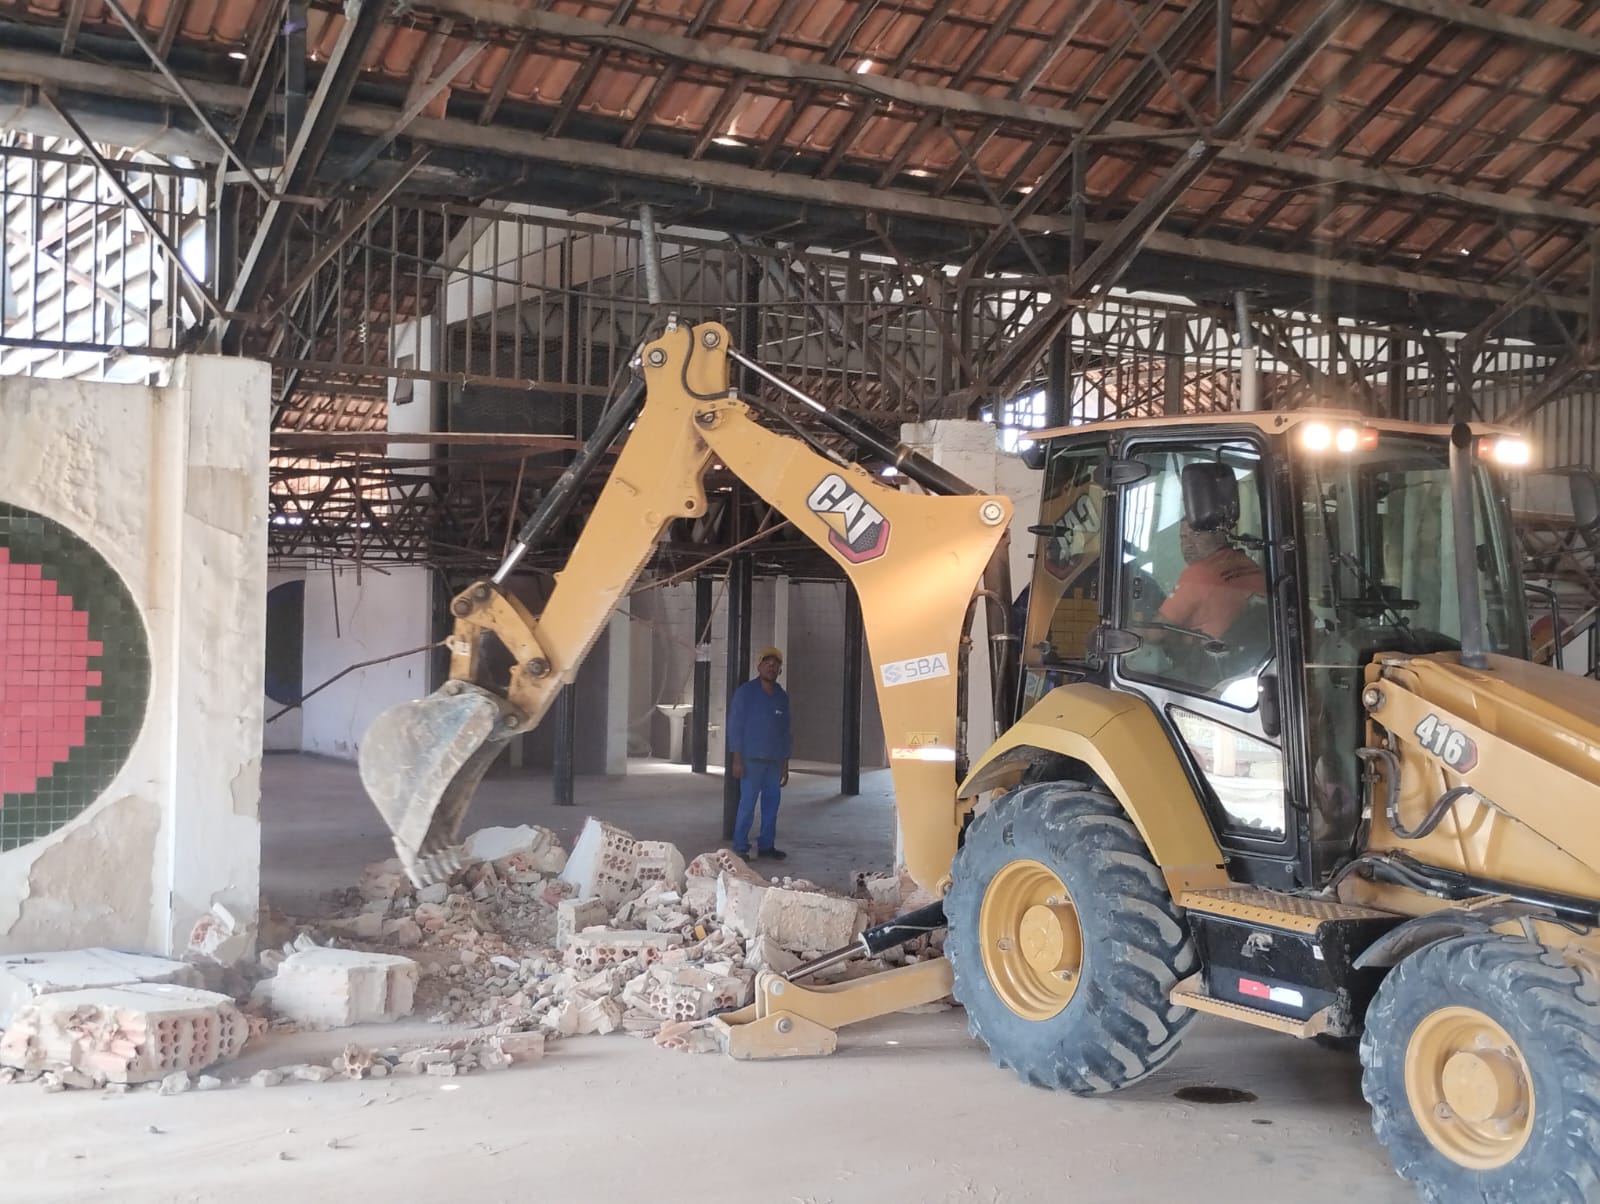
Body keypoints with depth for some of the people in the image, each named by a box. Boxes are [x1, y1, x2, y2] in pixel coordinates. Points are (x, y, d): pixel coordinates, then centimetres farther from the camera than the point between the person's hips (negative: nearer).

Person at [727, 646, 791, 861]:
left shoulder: (782, 697, 12)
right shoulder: (746, 692, -3)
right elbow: (735, 725, -5)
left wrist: (785, 764, 14)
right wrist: (737, 759, -10)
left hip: (774, 761, 5)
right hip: (751, 760, -5)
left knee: (771, 804, 7)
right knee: (747, 804, -6)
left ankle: (767, 845, 15)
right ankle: (740, 847, 0)